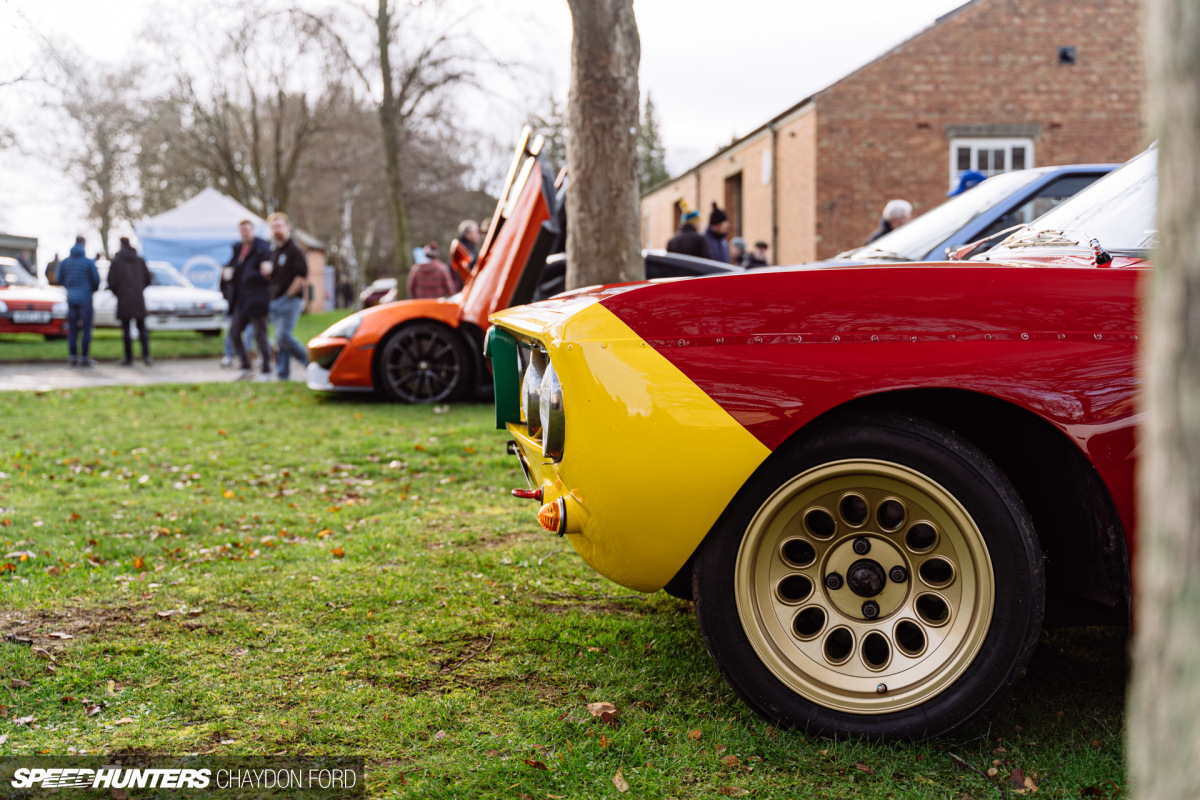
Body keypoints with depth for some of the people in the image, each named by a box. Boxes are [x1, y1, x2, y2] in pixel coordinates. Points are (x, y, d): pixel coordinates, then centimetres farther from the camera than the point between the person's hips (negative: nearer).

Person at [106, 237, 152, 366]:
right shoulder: (140, 260, 5)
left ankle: (129, 358, 3)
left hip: (124, 299, -3)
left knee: (126, 330, 3)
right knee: (142, 328, 10)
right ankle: (146, 354, -5)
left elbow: (112, 282, -7)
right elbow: (147, 279, 9)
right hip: (139, 300, 3)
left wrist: (117, 293, 11)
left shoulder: (116, 261, -5)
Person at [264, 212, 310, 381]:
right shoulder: (274, 252, 20)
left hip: (290, 300, -8)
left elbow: (302, 277, -15)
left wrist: (289, 295, -13)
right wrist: (266, 271, 4)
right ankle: (282, 372, 5)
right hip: (275, 301, 8)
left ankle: (309, 360, -4)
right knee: (280, 339, 5)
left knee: (284, 336, -17)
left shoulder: (294, 250, -7)